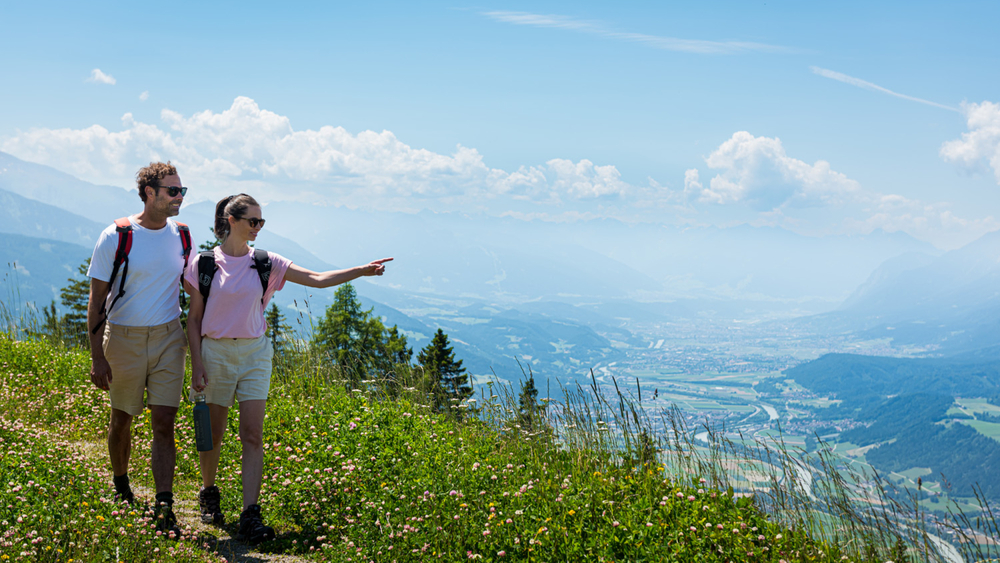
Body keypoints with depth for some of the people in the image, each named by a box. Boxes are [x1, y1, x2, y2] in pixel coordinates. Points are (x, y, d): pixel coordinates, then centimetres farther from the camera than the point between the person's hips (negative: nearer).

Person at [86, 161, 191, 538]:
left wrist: (194, 341, 14)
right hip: (123, 337, -2)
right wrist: (97, 357, -12)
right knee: (121, 420, 13)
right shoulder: (116, 236, -10)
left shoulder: (182, 236, 2)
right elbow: (97, 299, -8)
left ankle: (164, 510, -4)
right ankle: (121, 486, 38)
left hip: (168, 337, 2)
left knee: (164, 425, -4)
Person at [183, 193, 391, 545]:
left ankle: (250, 516, -9)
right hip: (216, 352, -2)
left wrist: (362, 271, -13)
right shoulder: (204, 263, -3)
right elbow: (194, 319, 0)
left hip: (254, 353, 2)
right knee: (212, 434, 9)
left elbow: (318, 279, -2)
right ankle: (209, 495, 35)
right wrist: (197, 365, -7)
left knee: (253, 434, -7)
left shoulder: (265, 263, 3)